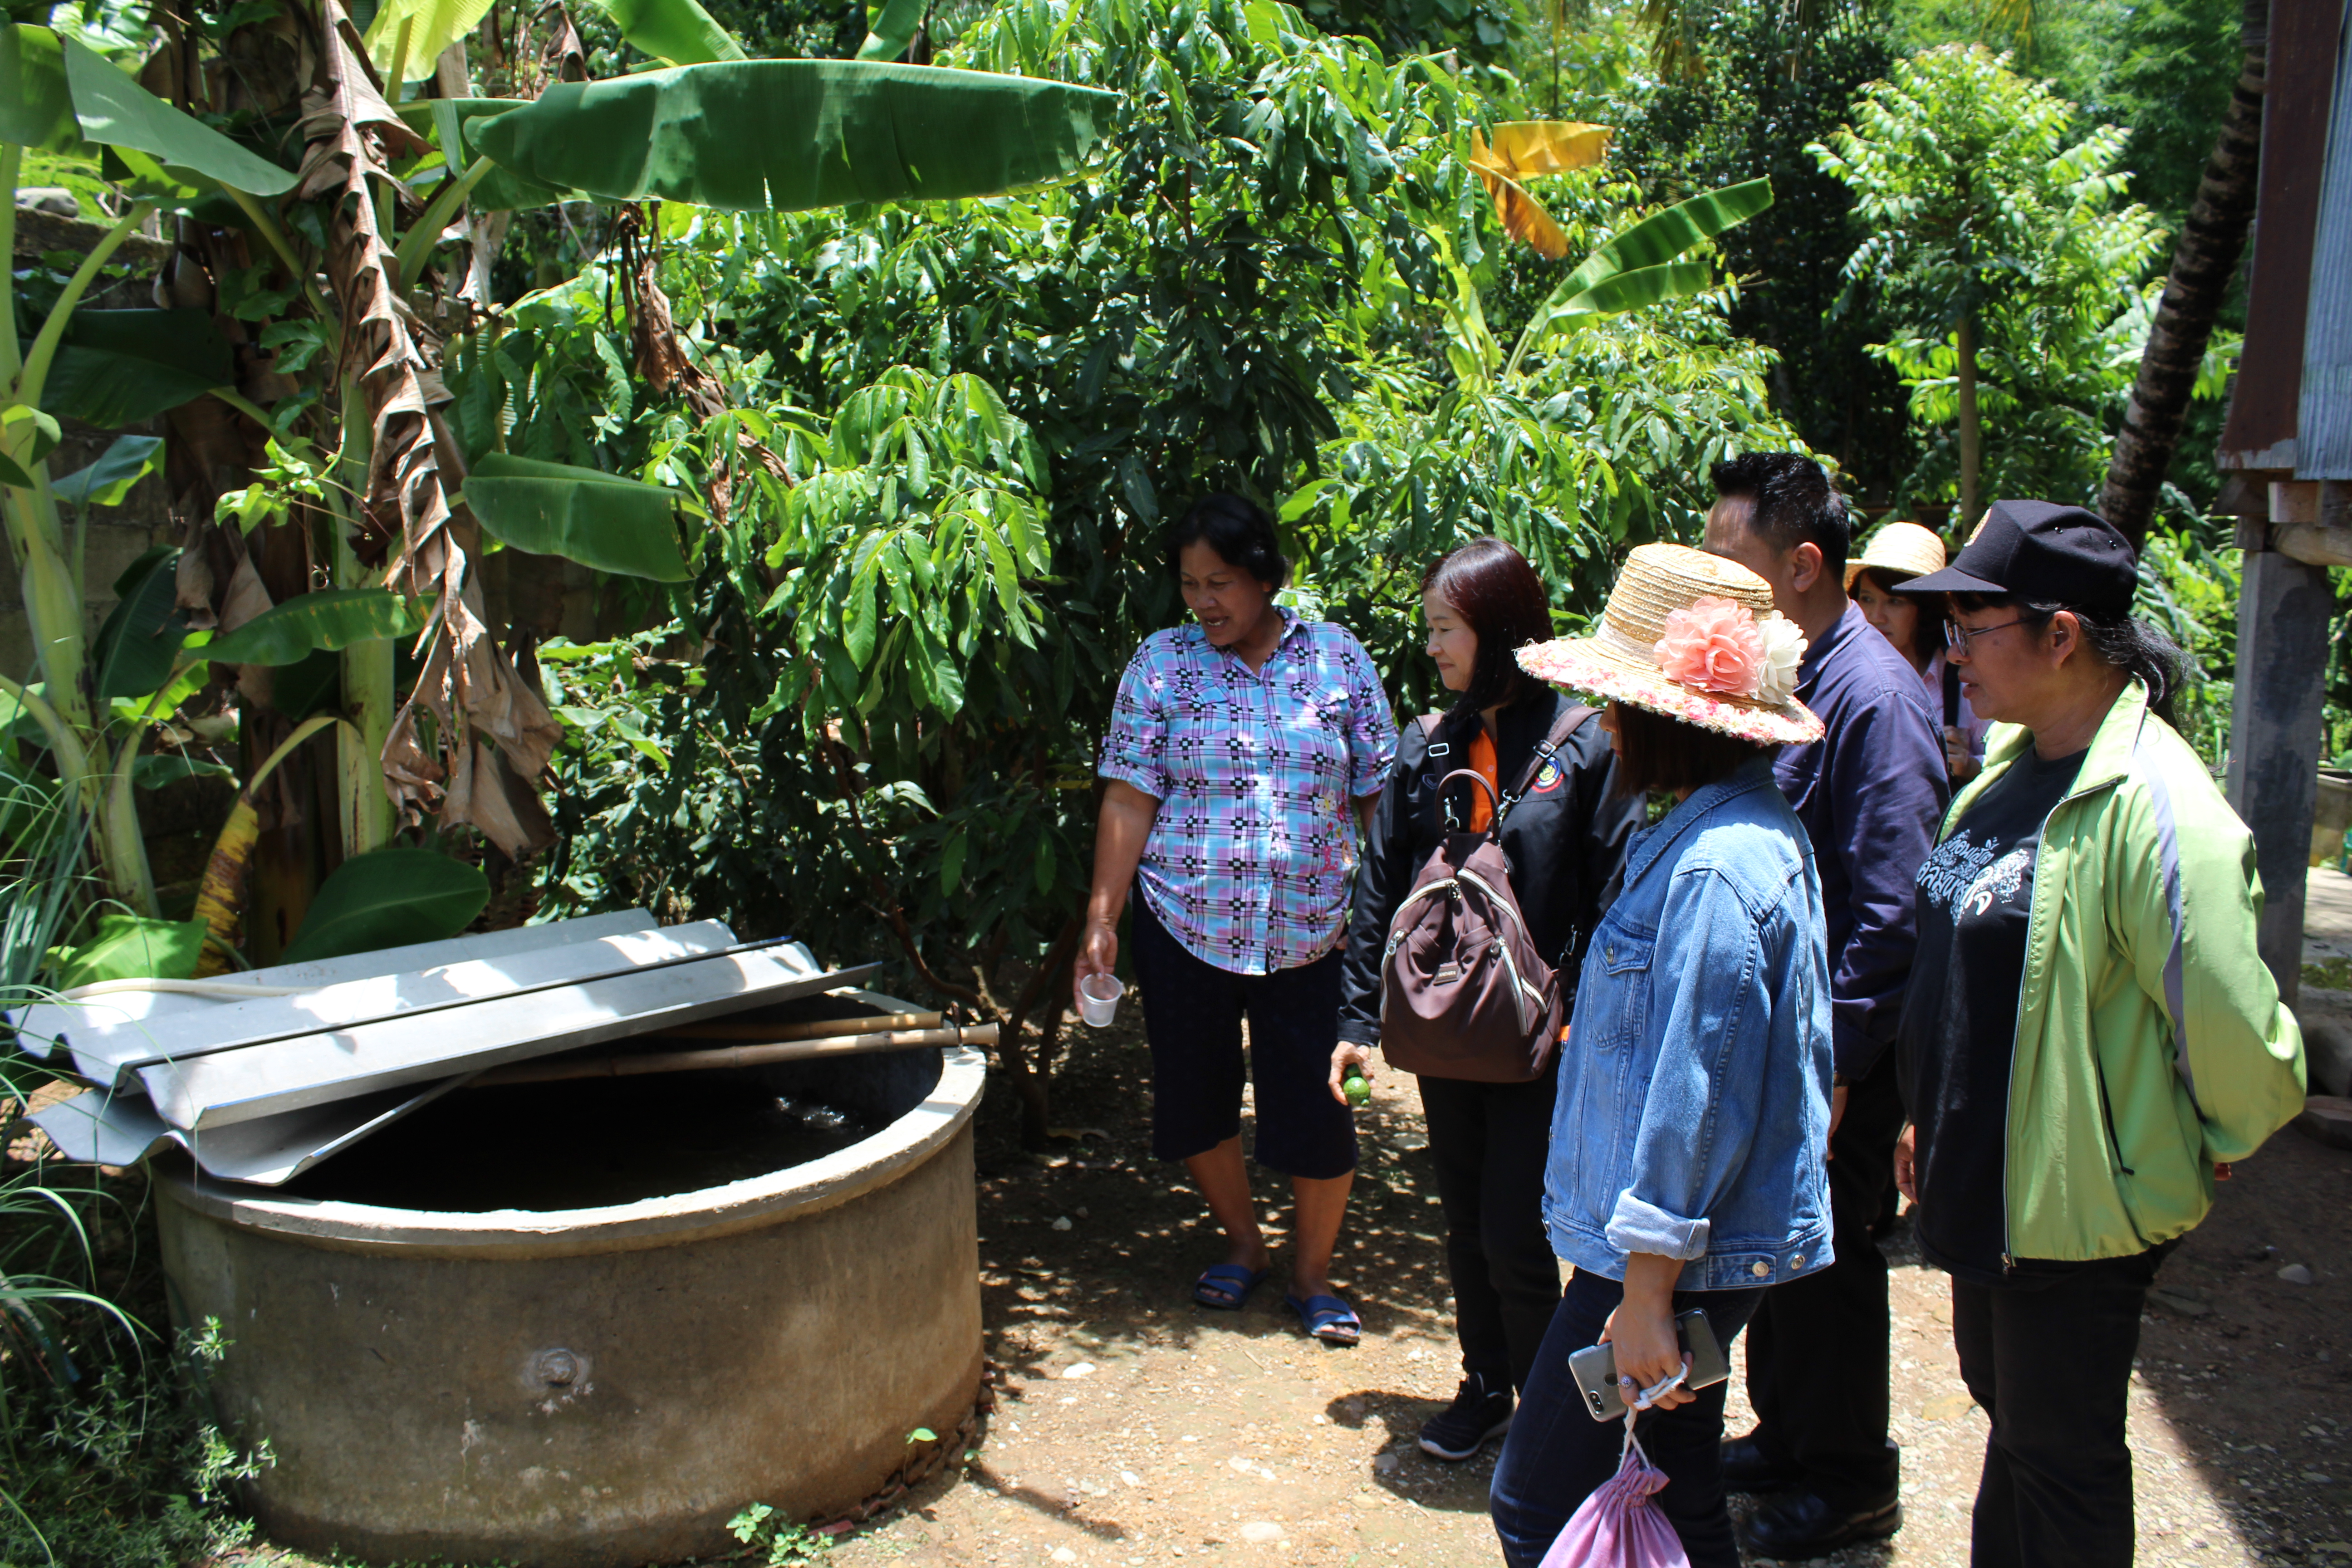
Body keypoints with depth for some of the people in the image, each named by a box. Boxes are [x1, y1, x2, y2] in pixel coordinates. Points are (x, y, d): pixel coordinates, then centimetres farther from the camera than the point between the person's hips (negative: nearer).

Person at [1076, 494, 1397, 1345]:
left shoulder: (1337, 658, 1)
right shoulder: (1160, 663, 0)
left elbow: (1378, 794, 3)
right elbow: (1129, 800, -3)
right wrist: (1102, 919, -7)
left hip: (1310, 933, -1)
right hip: (1185, 926, 1)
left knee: (1318, 1113, 2)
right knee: (1196, 1099, 12)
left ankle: (1312, 1273, 25)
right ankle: (1243, 1243, 36)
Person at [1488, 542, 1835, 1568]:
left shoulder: (1715, 869, -24)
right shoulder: (1753, 829, 10)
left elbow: (1698, 1099, -24)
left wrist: (1647, 1292, -20)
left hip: (1680, 1254, -10)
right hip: (1694, 1243, 10)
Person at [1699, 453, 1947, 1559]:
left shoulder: (1874, 698, -21)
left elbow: (1889, 909, -22)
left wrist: (1833, 1065, -20)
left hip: (1837, 1050, -8)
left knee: (1828, 1260, 8)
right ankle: (1785, 1435, 39)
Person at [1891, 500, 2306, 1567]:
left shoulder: (2153, 807, -26)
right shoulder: (2012, 769, 4)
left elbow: (2234, 1028, -26)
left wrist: (2220, 1145, -9)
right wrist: (1933, 1115, 18)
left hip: (2077, 1202, -9)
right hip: (1985, 1180, 9)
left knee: (2061, 1458, 8)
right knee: (2009, 1412, 24)